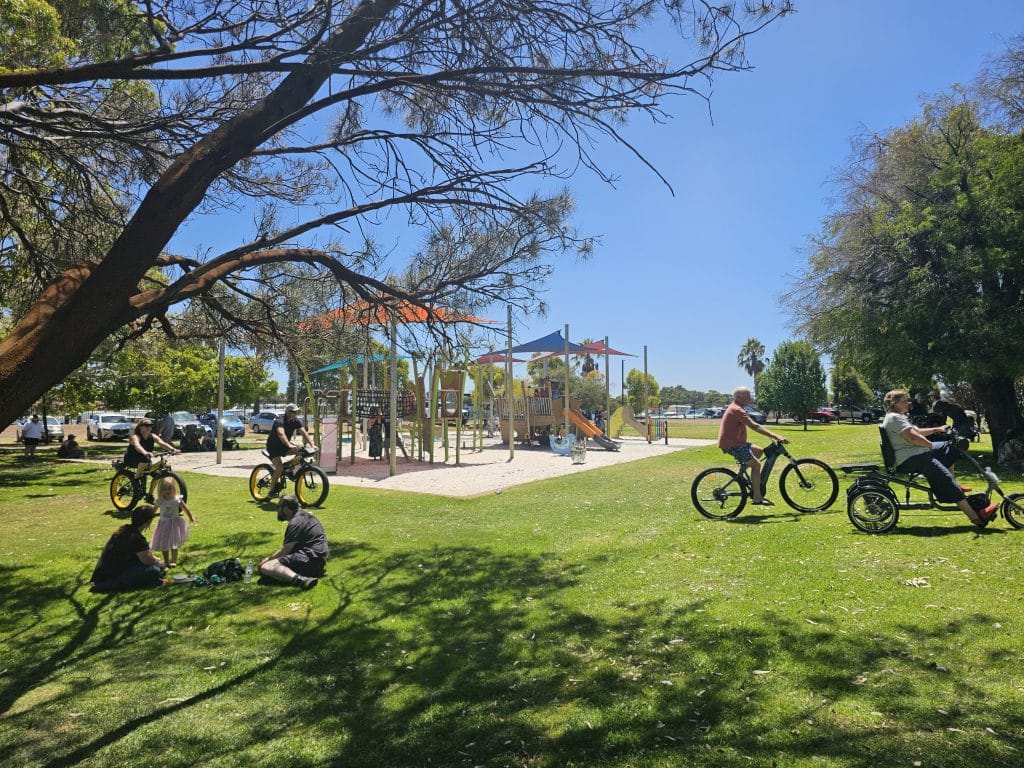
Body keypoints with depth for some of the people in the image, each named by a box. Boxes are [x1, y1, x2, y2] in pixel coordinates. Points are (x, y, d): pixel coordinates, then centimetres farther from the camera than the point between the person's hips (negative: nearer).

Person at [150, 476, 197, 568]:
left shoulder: (177, 500, -11)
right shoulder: (159, 501, -5)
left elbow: (186, 509, 0)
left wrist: (191, 518, 4)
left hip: (175, 524, -3)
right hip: (163, 524, 3)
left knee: (174, 544, -3)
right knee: (163, 544, 7)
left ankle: (173, 561, 11)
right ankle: (166, 562, 22)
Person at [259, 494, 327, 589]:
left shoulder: (295, 523, -12)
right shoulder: (304, 515, 18)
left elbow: (285, 551, -12)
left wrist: (267, 560, 2)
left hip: (309, 558, -11)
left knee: (265, 567, -21)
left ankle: (299, 579, -43)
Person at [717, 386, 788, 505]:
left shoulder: (736, 408, 16)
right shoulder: (737, 410, -17)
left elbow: (754, 425, 18)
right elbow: (754, 426, -26)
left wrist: (771, 435, 11)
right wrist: (774, 436, -28)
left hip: (735, 442, 11)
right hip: (731, 444, -11)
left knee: (758, 451, 17)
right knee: (756, 464, -13)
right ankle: (757, 498, -9)